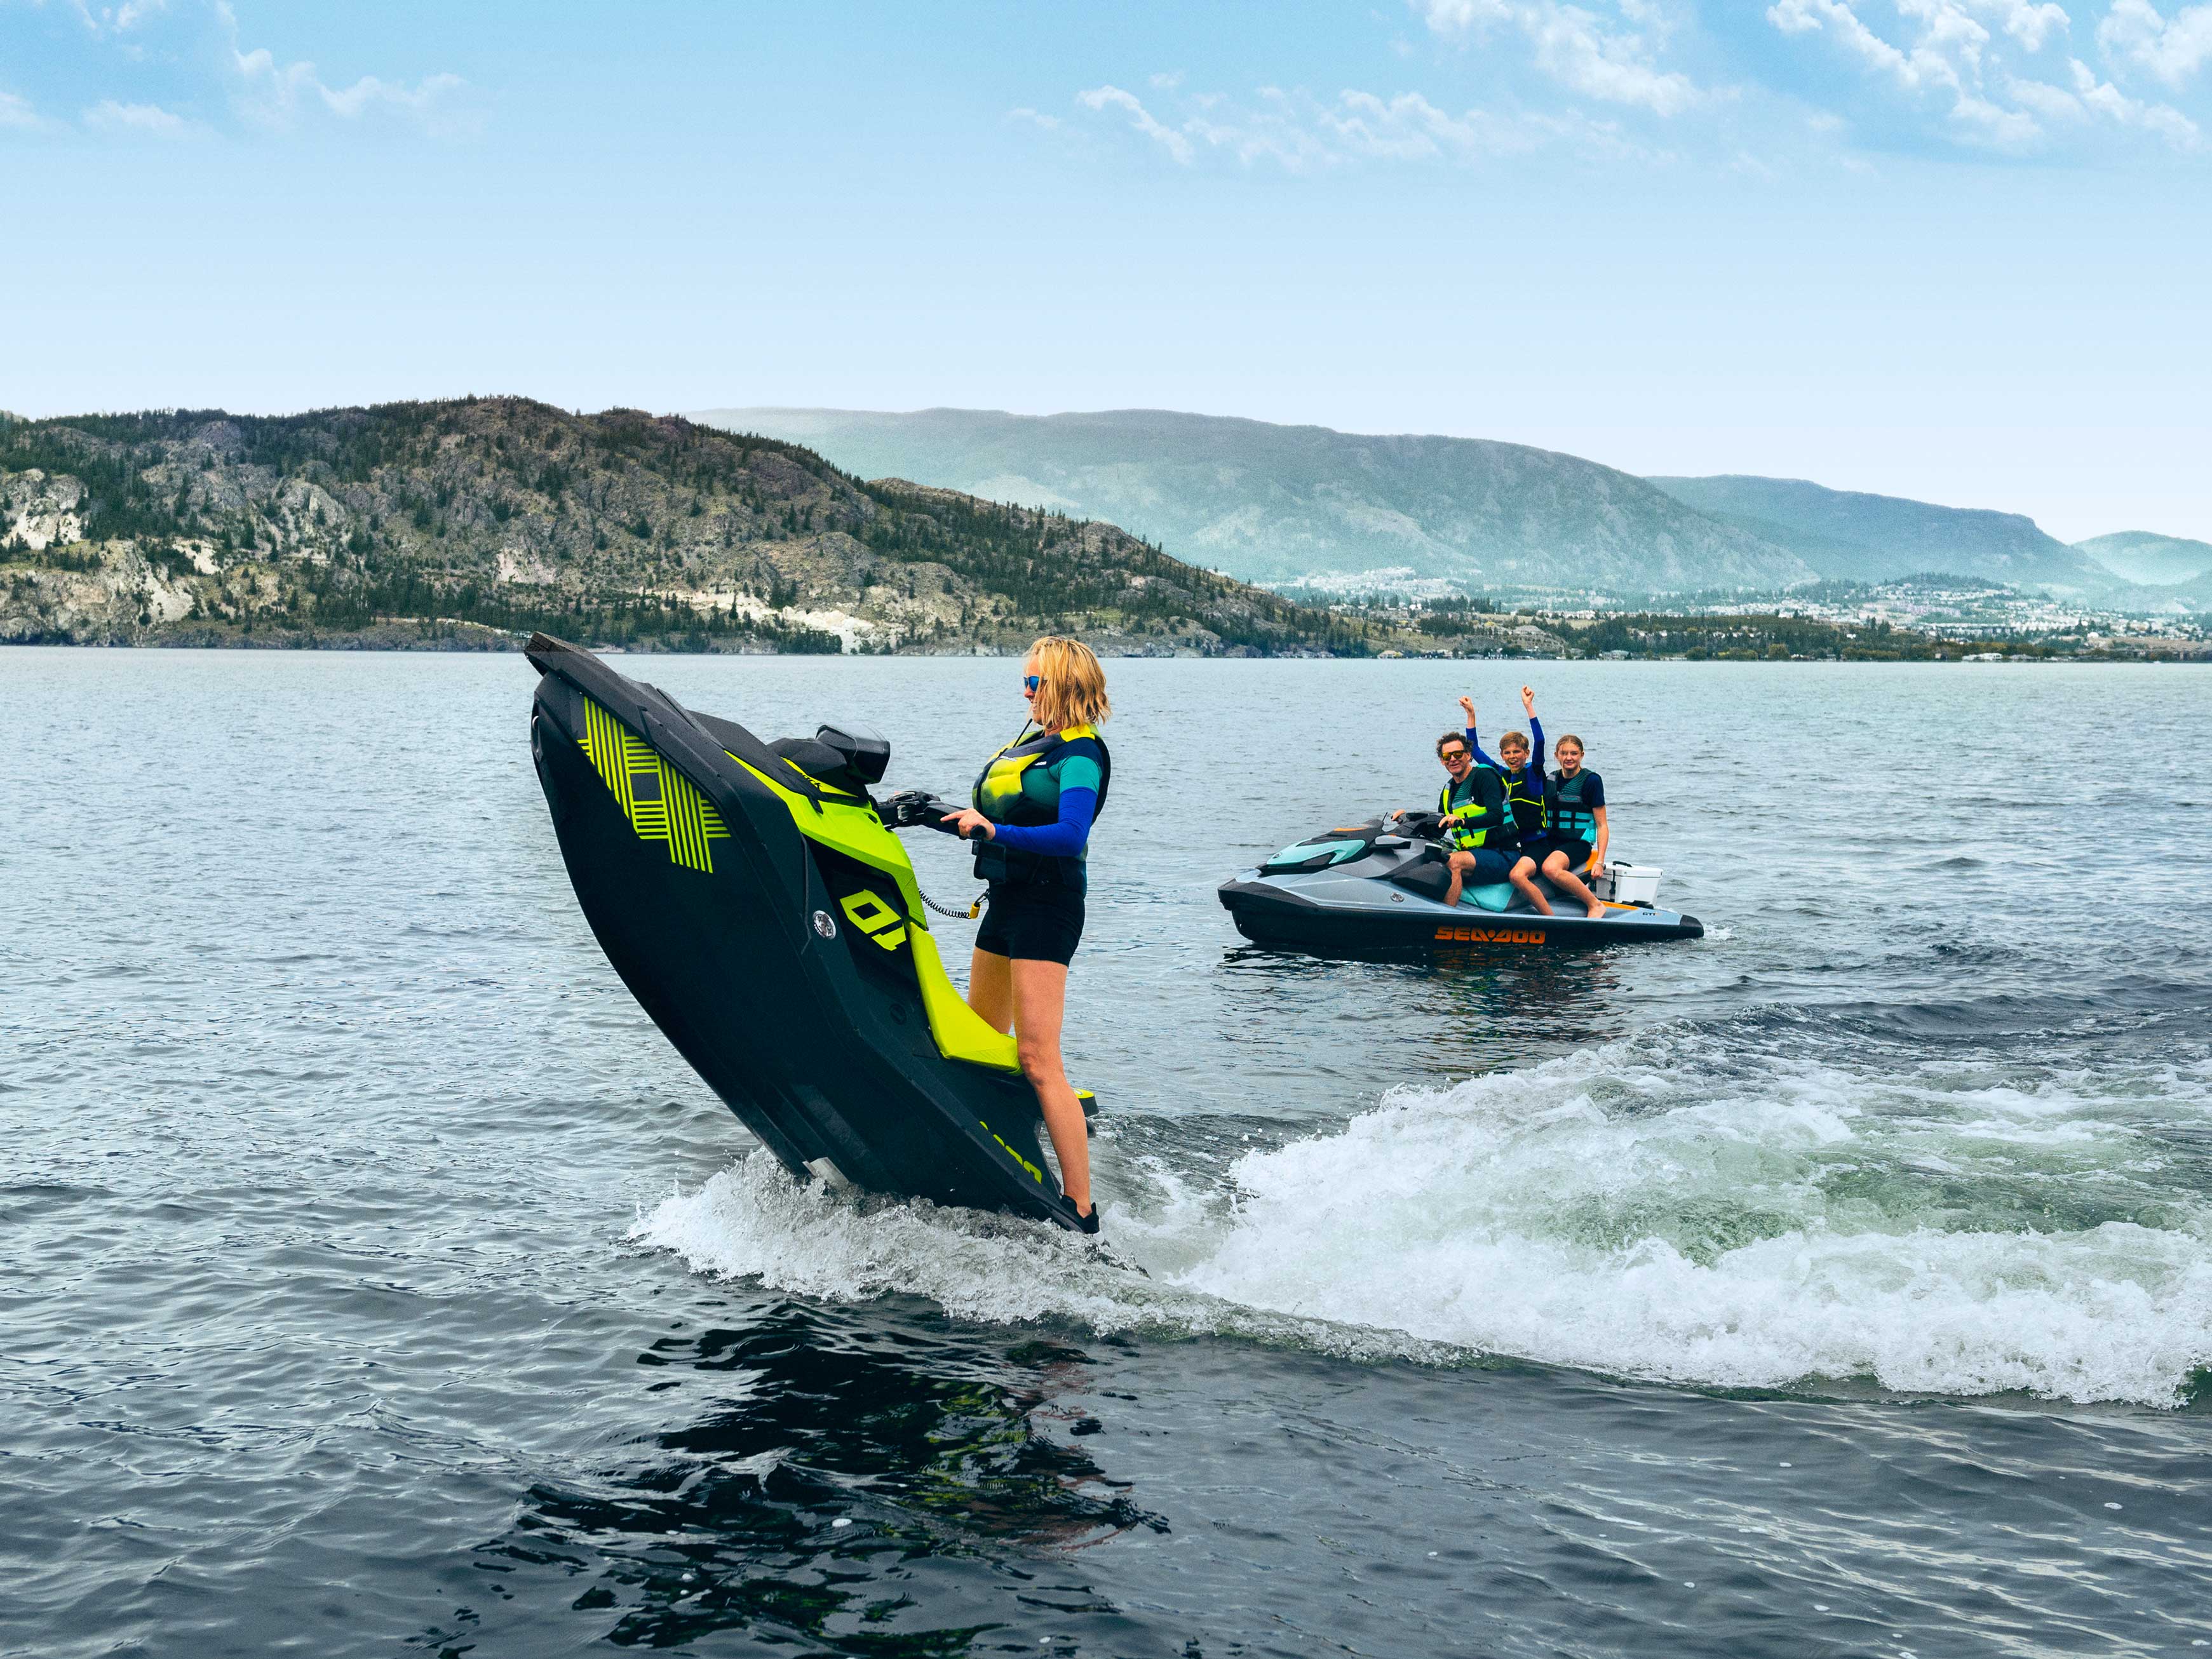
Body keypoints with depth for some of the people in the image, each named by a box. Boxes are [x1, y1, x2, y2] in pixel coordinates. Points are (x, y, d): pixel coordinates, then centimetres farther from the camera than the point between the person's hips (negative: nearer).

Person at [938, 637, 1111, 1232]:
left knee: (1037, 1061, -14)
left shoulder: (1081, 757, -13)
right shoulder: (1034, 741, 14)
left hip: (1047, 909, -10)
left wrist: (994, 831, -31)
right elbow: (1000, 817, 21)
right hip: (1007, 904, 10)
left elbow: (1070, 837, -27)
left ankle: (1080, 1210, -12)